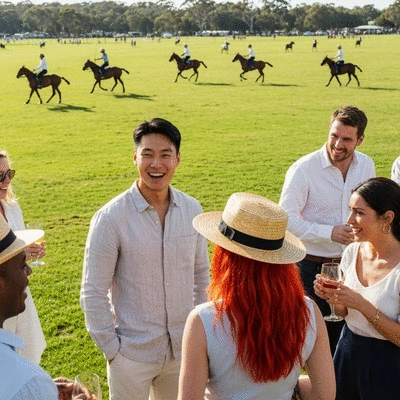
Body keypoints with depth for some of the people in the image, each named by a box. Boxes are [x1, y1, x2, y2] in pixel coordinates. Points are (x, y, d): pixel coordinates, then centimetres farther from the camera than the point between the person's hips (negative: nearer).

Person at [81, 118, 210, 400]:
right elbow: (93, 293, -10)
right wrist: (111, 348, -9)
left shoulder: (192, 209, -2)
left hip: (183, 349, 4)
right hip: (132, 355, -4)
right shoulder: (110, 218, -15)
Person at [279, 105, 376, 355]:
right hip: (312, 266, -5)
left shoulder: (366, 166, 0)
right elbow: (286, 219, -19)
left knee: (343, 333, 16)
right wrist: (330, 233, -26)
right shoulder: (303, 169, -17)